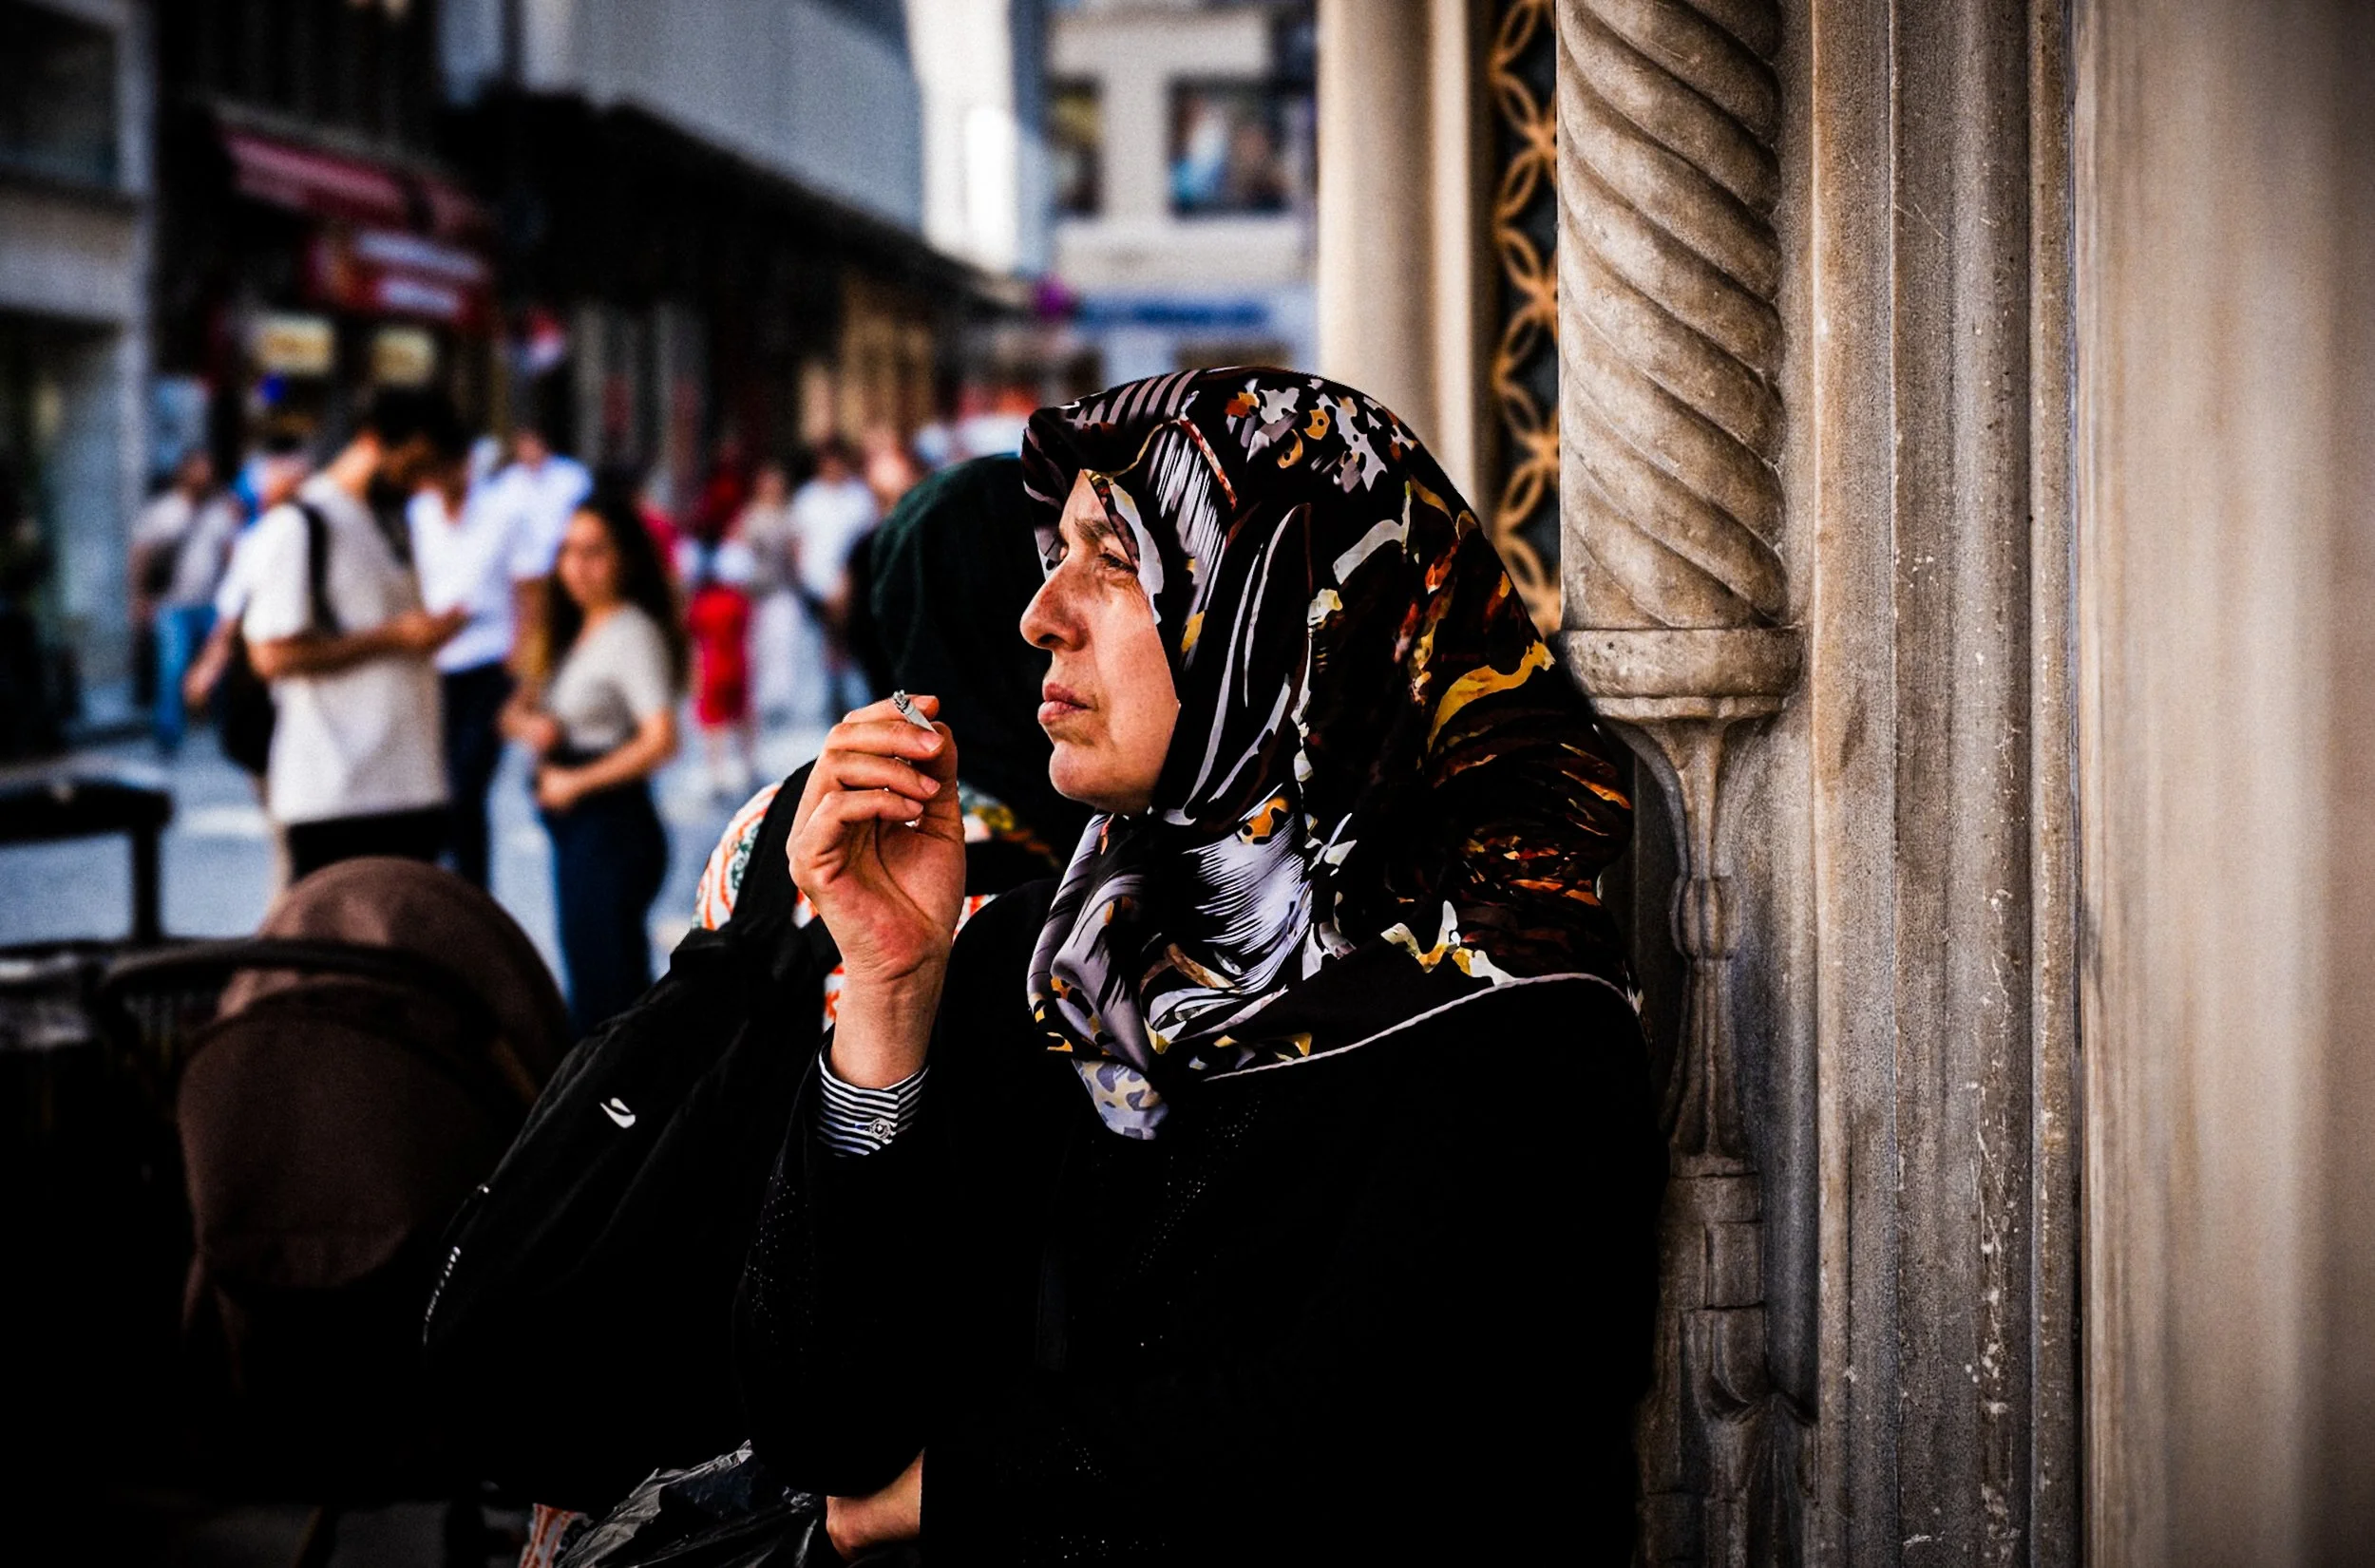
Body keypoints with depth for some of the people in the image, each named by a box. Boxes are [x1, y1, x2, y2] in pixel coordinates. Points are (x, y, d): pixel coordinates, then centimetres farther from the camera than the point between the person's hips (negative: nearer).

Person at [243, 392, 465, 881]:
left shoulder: (392, 529, 19)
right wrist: (394, 637, -16)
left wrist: (431, 631, 9)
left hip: (411, 785, 8)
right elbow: (273, 654, -17)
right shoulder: (298, 525, -8)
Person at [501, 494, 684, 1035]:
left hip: (613, 823, -9)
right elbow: (515, 710, 21)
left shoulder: (634, 634, -12)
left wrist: (577, 781, -14)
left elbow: (660, 740, -22)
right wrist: (529, 725, -4)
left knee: (603, 993, -8)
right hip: (572, 828, 9)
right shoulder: (571, 633, 15)